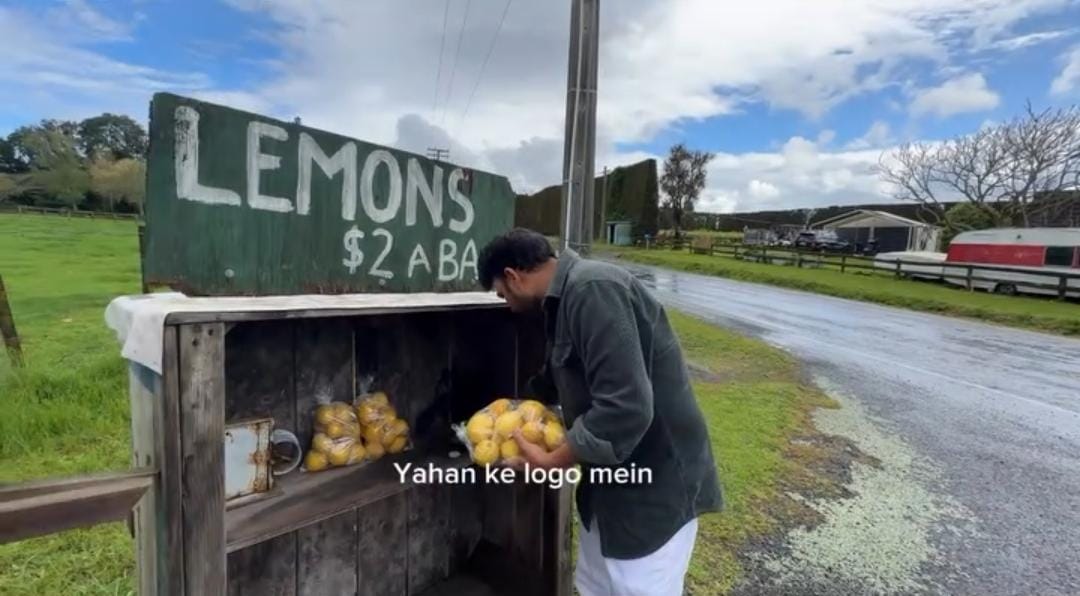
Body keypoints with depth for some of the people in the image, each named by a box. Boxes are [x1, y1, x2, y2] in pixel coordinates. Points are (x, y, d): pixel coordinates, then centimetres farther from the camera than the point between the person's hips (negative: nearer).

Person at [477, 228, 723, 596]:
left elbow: (625, 408, -33)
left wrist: (552, 462, -21)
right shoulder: (567, 297, 8)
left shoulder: (593, 291, -26)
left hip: (654, 485, -9)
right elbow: (556, 378, 22)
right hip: (615, 476, 10)